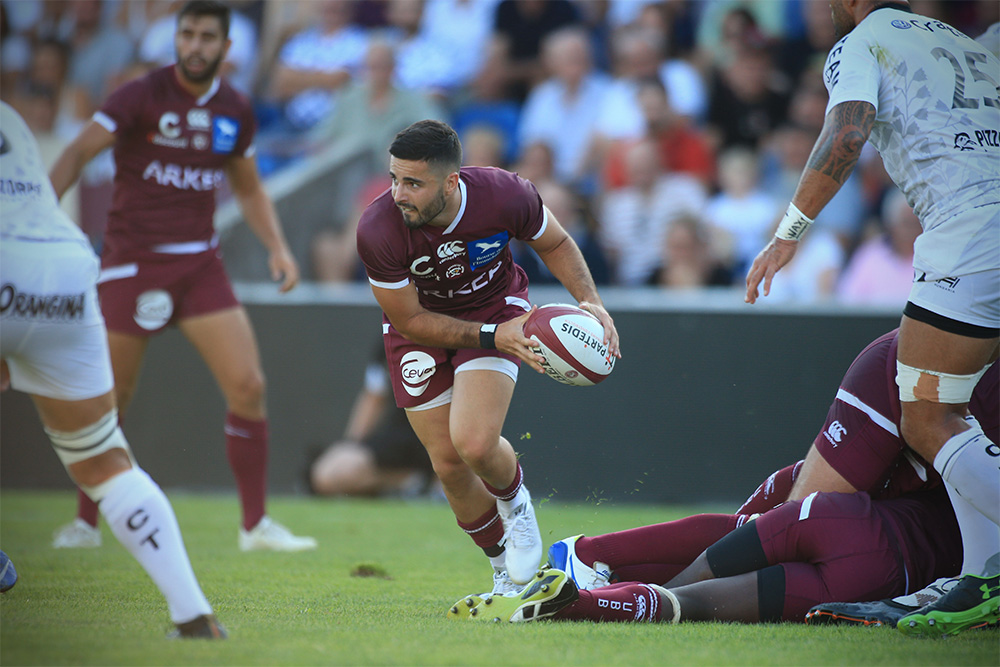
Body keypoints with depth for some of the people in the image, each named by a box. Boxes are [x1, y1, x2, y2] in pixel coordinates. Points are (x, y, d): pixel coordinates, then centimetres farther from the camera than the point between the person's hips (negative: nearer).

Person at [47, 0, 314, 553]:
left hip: (200, 264, 4)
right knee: (109, 400, 2)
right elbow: (77, 154, -14)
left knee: (248, 387, -7)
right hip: (133, 262, -4)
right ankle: (85, 522, 21)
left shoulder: (234, 112, 6)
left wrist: (277, 249, 6)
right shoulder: (141, 97, -9)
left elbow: (249, 189, 20)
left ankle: (255, 525, 2)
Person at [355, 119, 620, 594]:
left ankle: (514, 502, 14)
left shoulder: (505, 195, -29)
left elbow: (555, 243, -5)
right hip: (421, 325, 1)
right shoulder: (377, 231, -32)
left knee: (474, 442, -22)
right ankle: (503, 567, 26)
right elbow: (409, 321, -19)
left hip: (495, 305, -1)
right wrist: (492, 337, -29)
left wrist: (590, 302, -20)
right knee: (449, 466, 0)